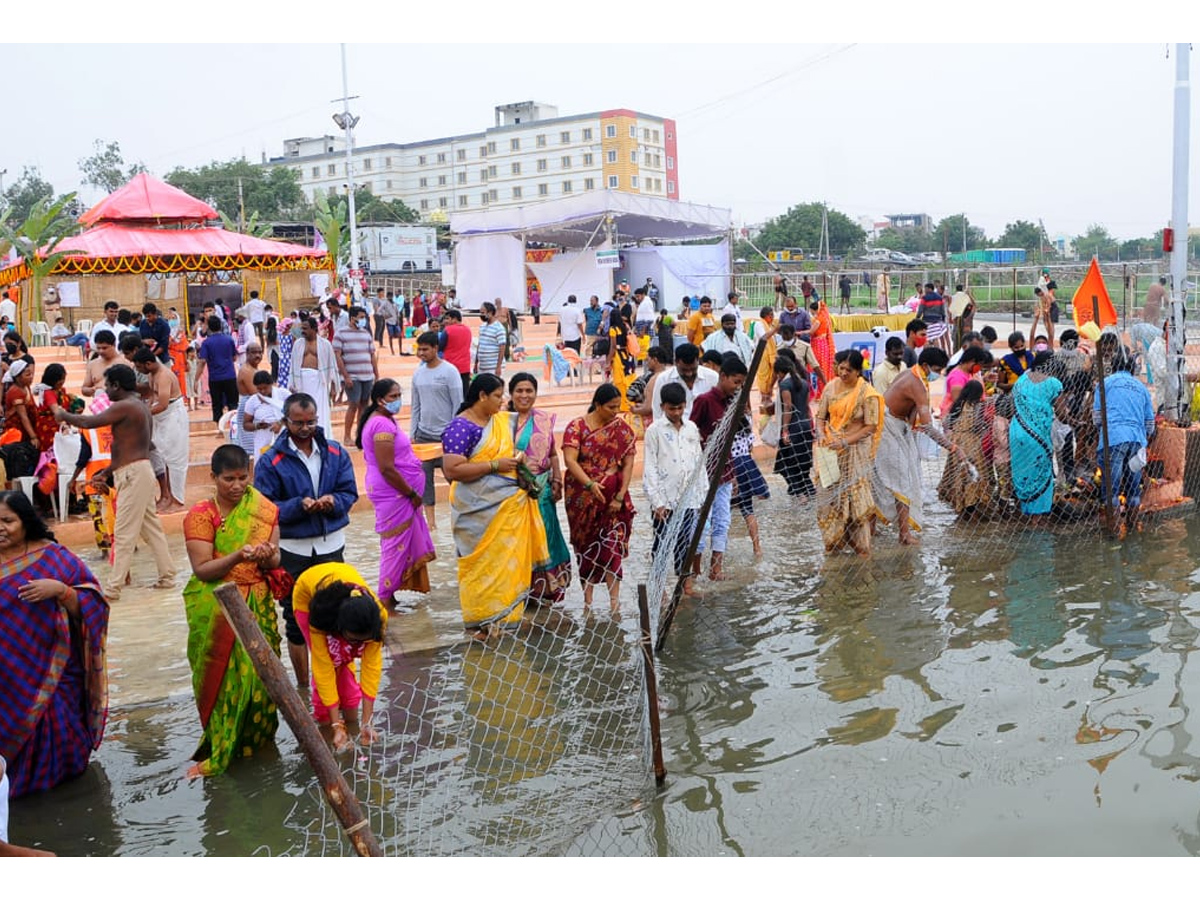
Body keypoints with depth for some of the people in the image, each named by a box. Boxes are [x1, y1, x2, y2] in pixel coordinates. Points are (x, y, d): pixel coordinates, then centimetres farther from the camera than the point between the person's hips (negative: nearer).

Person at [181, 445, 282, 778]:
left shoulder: (264, 510, 3)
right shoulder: (201, 515, -6)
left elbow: (275, 563, 1)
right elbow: (202, 569, -13)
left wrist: (268, 557, -22)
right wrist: (238, 556, -29)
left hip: (258, 606, 2)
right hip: (216, 610, -2)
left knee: (257, 672, 3)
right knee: (223, 676, 1)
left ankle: (254, 737, 23)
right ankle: (219, 748, 16)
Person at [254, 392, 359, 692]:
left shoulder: (336, 453, 1)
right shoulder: (271, 461, -8)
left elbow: (350, 493, 0)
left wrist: (333, 501, -22)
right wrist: (299, 506, -26)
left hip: (331, 545, 2)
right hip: (292, 550, -2)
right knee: (296, 619, 9)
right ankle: (303, 684, 23)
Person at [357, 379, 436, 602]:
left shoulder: (386, 420, 13)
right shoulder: (383, 425, -19)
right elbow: (387, 469, -24)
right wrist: (412, 494, -16)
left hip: (397, 494, 10)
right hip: (393, 494, -10)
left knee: (405, 544, 16)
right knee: (396, 546, -2)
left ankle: (388, 594, 24)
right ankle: (385, 600, 7)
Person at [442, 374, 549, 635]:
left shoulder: (502, 420, 11)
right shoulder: (460, 427, -14)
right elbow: (452, 469, -22)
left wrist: (516, 457, 7)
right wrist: (495, 465, -20)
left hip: (510, 504, 8)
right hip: (480, 510, -8)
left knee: (507, 559, 13)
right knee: (483, 562, 0)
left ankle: (503, 613, 26)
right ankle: (482, 621, 11)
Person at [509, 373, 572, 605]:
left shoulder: (545, 419, 7)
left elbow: (553, 454, 12)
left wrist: (557, 481, 6)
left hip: (541, 488, 3)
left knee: (543, 534, 9)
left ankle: (542, 589, 22)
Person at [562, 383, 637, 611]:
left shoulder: (623, 429, 1)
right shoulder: (577, 426, -6)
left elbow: (628, 464, -1)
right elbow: (570, 460, -16)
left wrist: (620, 496, -10)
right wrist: (590, 484, -29)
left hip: (612, 496, 1)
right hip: (583, 496, -1)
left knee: (612, 544, -4)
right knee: (586, 545, 7)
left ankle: (614, 598, 0)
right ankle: (587, 598, 16)